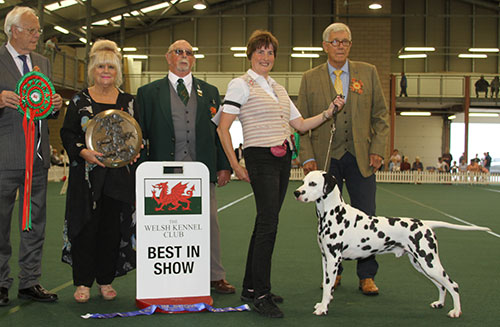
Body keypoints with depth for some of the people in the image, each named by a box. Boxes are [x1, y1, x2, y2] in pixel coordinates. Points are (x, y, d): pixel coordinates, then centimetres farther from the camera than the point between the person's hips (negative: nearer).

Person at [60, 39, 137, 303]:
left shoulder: (128, 101, 9)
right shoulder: (80, 100, 6)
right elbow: (67, 133, 3)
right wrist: (83, 151, -15)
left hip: (119, 175, 1)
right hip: (87, 174, -1)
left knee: (113, 227, 3)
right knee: (86, 226, -2)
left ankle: (106, 280, 15)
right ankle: (83, 282, 9)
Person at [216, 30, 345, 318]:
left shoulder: (279, 89, 20)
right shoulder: (241, 84, -1)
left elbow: (301, 125, 18)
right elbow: (223, 128, -6)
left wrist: (328, 112, 5)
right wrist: (236, 166, -10)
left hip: (283, 159, 7)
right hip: (260, 157, -7)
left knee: (265, 223, 8)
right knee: (268, 223, -14)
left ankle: (251, 288, 16)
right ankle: (261, 294, -8)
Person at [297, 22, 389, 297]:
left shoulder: (368, 72, 7)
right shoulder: (310, 79, 5)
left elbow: (381, 115, 8)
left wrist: (378, 149, -3)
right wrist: (307, 157, -5)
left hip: (361, 157, 0)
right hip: (326, 158, 0)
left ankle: (366, 276, 14)